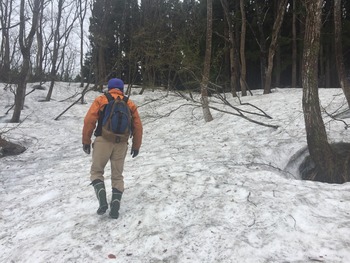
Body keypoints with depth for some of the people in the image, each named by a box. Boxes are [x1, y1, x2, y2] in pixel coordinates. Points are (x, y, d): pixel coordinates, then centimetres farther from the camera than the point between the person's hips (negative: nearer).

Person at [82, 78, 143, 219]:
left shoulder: (100, 100, 7)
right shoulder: (130, 104, 13)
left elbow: (89, 121, -2)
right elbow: (138, 127, 11)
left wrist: (86, 141, 5)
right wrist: (136, 146, 19)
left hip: (103, 140, -2)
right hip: (121, 143, 2)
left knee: (96, 171, 13)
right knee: (117, 175, 13)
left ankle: (103, 201, -5)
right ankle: (115, 207, 7)